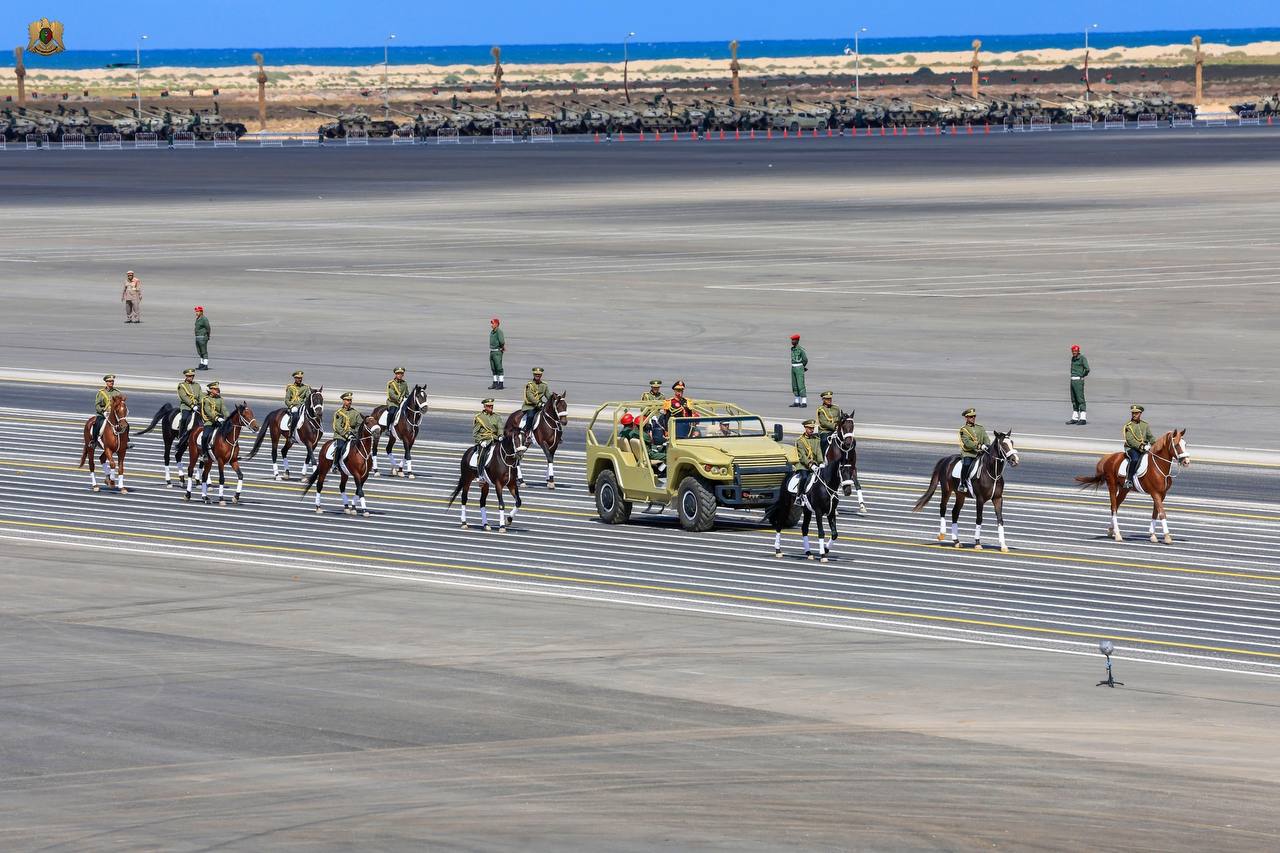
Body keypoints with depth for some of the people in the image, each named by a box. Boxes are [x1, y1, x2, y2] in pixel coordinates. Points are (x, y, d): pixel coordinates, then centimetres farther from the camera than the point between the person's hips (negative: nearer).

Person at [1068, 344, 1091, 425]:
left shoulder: (1082, 358, -10)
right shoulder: (1073, 358, 15)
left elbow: (1087, 369, -18)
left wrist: (1082, 375, -3)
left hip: (1079, 380, -8)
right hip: (1073, 380, 8)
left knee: (1080, 399, -9)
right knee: (1074, 400, 10)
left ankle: (1083, 418, -7)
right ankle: (1075, 418, 14)